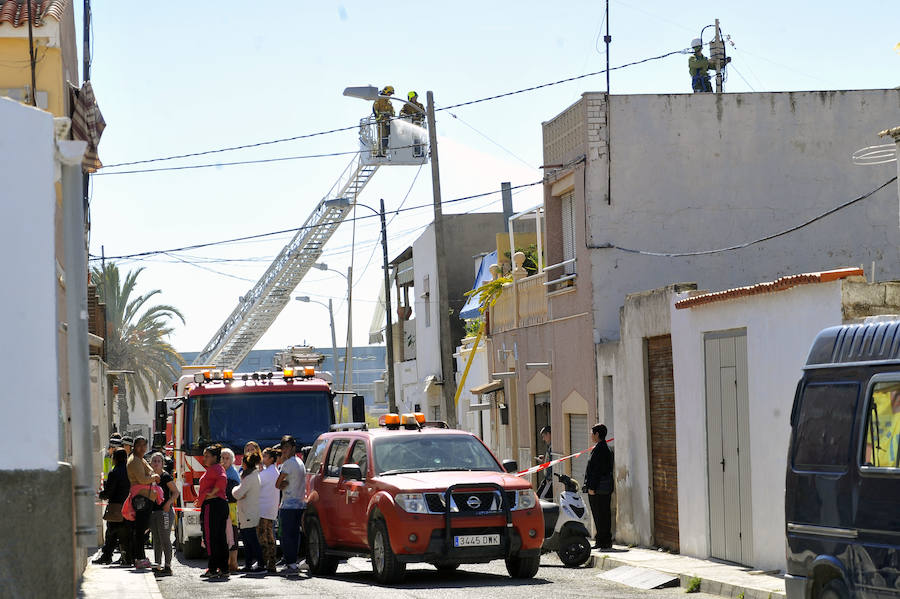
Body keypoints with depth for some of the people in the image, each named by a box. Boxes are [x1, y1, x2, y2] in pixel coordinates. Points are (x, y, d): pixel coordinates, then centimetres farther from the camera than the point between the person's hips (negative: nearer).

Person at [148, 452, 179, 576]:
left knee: (165, 540, -6)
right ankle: (157, 567, 14)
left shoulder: (166, 476, -7)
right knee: (156, 541, 10)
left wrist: (168, 503, -22)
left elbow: (176, 492, -8)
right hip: (153, 512, 7)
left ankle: (168, 566, -3)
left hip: (164, 511, -7)